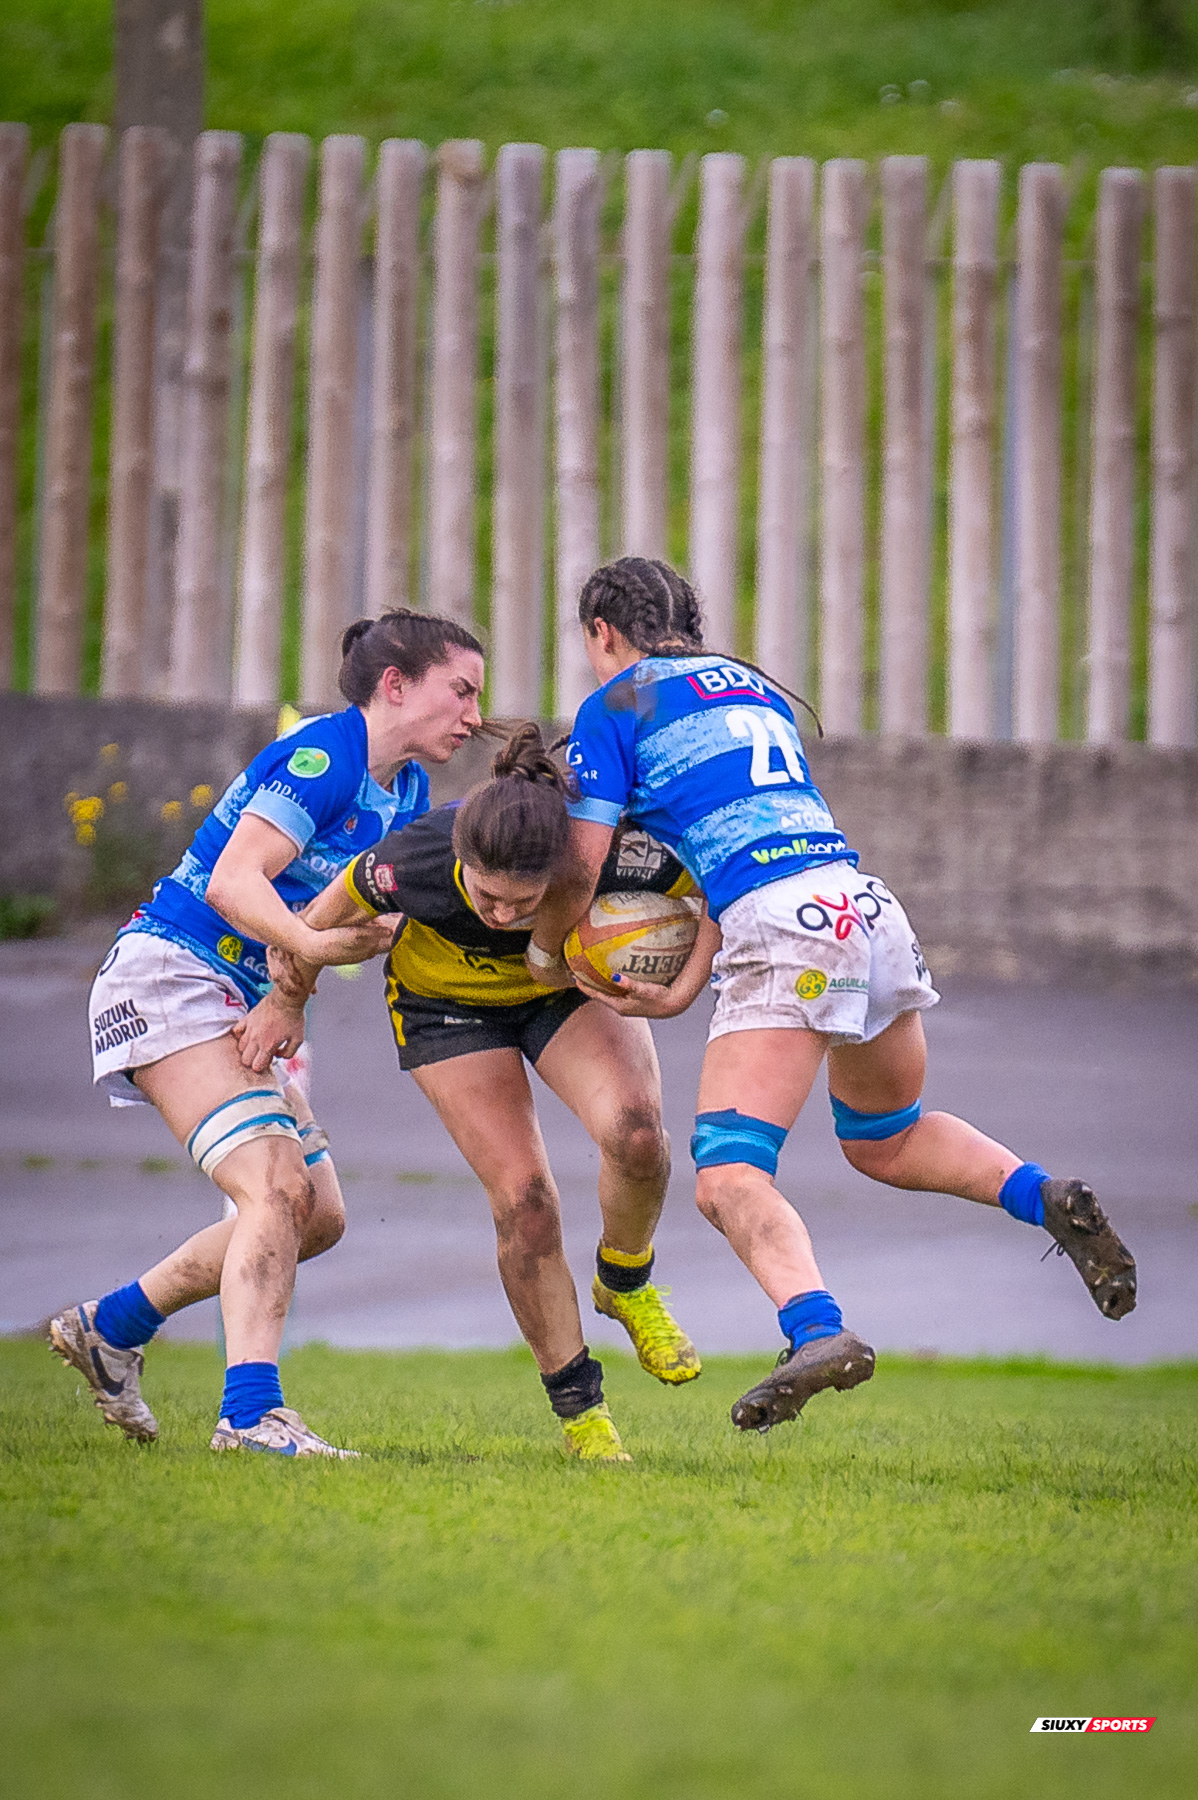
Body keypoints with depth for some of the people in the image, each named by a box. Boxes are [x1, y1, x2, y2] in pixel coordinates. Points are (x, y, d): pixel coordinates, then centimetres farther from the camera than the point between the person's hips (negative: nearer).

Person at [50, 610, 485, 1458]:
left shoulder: (407, 791, 12)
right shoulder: (324, 754, -17)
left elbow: (372, 914, 14)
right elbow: (232, 881, -26)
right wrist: (310, 942, -41)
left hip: (240, 999, 10)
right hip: (169, 974, -10)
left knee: (318, 1214, 6)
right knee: (276, 1186, -24)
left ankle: (112, 1324, 18)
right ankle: (251, 1414, -30)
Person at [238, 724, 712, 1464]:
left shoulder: (614, 851, -38)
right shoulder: (418, 859, -36)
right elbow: (334, 909, -14)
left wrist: (687, 979, -35)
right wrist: (288, 999, 1)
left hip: (574, 986, 1)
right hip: (449, 1006, 0)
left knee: (635, 1134, -27)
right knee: (523, 1200, -14)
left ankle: (625, 1285, 5)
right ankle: (577, 1406, 5)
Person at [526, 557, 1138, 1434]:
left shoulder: (612, 709, 8)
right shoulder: (754, 688, 29)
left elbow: (581, 867, 3)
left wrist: (546, 950, 23)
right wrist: (685, 987, 26)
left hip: (788, 931, -7)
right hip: (868, 902, 7)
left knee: (729, 1178, -12)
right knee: (886, 1140, 27)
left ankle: (820, 1330, -37)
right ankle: (1047, 1197, 4)